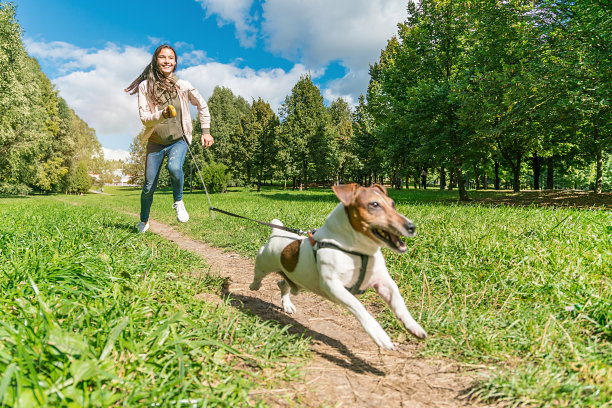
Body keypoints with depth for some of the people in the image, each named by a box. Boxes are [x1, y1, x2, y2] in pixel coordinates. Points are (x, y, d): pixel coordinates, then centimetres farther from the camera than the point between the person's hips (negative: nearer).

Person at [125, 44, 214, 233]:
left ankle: (178, 201, -4)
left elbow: (202, 106, 9)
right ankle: (143, 221, 31)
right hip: (155, 142, 1)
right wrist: (161, 115, -32)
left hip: (178, 140, -1)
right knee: (149, 186, 5)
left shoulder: (183, 86, -7)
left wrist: (206, 131, 4)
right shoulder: (145, 86, -9)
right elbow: (144, 118, -13)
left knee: (174, 168, -33)